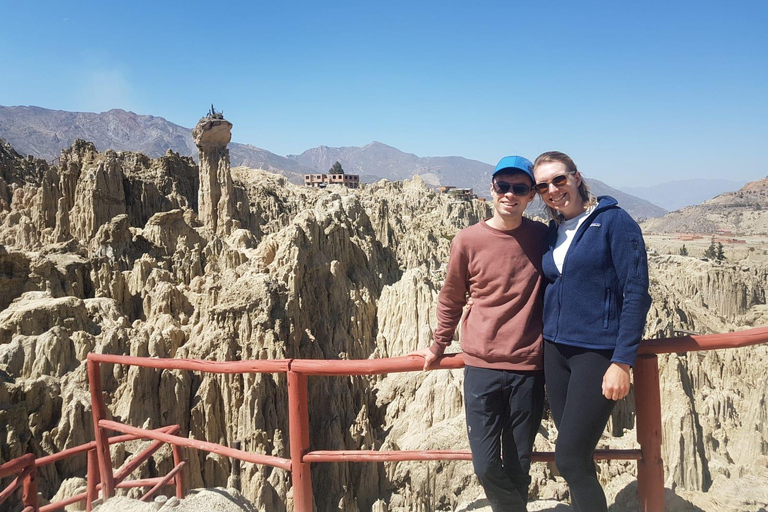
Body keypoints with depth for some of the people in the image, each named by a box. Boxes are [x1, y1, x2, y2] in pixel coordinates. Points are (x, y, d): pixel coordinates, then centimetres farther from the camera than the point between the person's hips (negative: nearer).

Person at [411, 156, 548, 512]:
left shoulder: (542, 237, 0)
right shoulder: (468, 241, -3)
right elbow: (451, 300, 10)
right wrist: (438, 346, 18)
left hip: (528, 368, 1)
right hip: (481, 366, 0)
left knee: (518, 467, 10)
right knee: (486, 466, 3)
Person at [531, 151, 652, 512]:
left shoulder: (613, 221, -8)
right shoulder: (551, 233, 11)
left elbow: (636, 294, -12)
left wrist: (622, 363, -16)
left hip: (598, 352, -6)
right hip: (556, 350, 6)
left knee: (570, 461, -5)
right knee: (575, 457, 12)